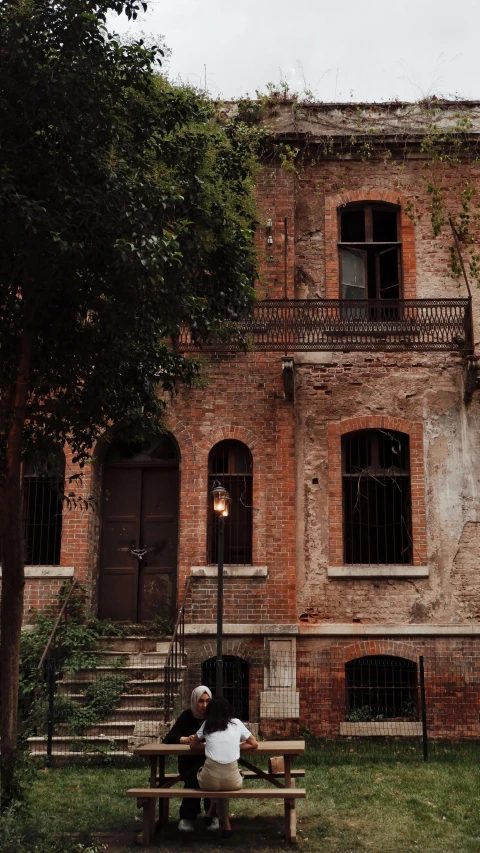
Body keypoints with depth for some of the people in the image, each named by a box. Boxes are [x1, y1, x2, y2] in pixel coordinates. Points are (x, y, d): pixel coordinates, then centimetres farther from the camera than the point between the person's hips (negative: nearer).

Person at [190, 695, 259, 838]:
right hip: (232, 781, 0)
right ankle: (225, 824, 34)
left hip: (210, 781, 0)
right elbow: (254, 744, 22)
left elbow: (193, 745, 25)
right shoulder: (237, 723, 15)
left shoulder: (207, 724, 15)